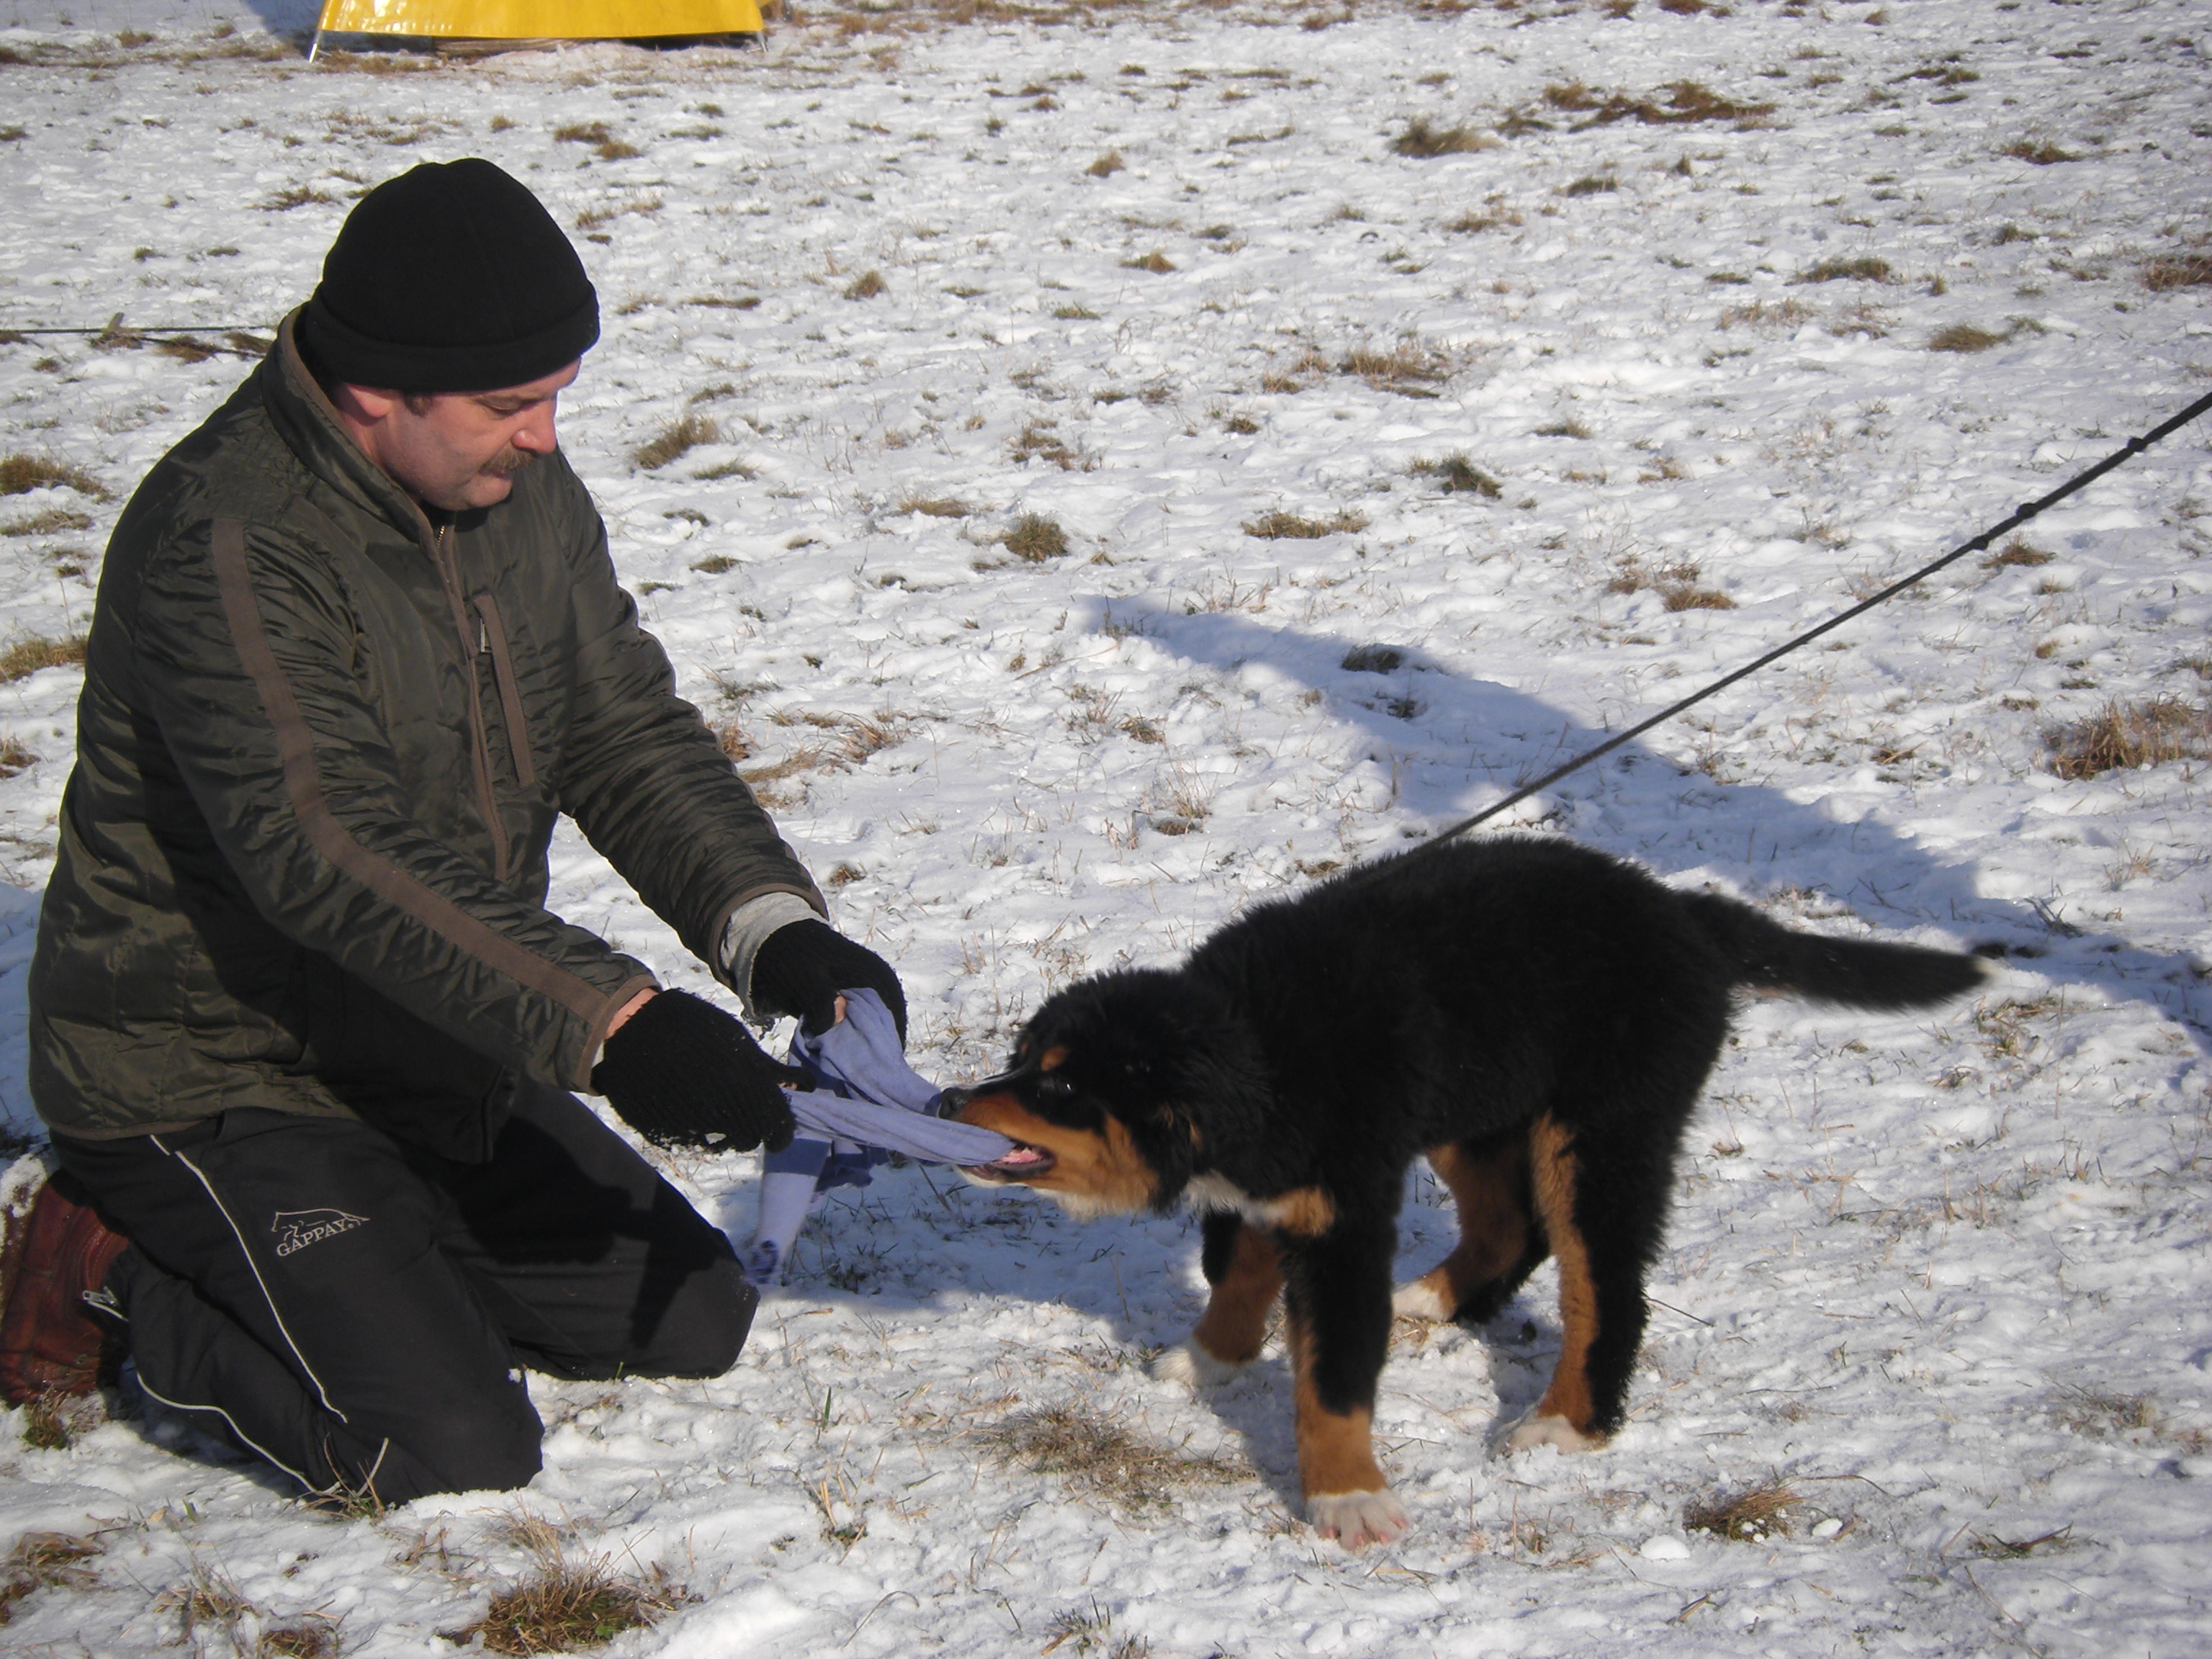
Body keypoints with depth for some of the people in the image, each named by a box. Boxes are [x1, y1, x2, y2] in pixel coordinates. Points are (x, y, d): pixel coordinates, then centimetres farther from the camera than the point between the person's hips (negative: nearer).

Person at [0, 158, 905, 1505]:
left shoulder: (519, 487, -1)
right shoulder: (227, 545, -27)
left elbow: (630, 731, 1)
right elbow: (331, 855, -37)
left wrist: (773, 927, -17)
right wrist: (606, 1023, -44)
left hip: (442, 1063, 9)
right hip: (220, 1078, -8)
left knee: (695, 1319, 9)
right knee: (451, 1450, -20)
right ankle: (122, 1275, 2)